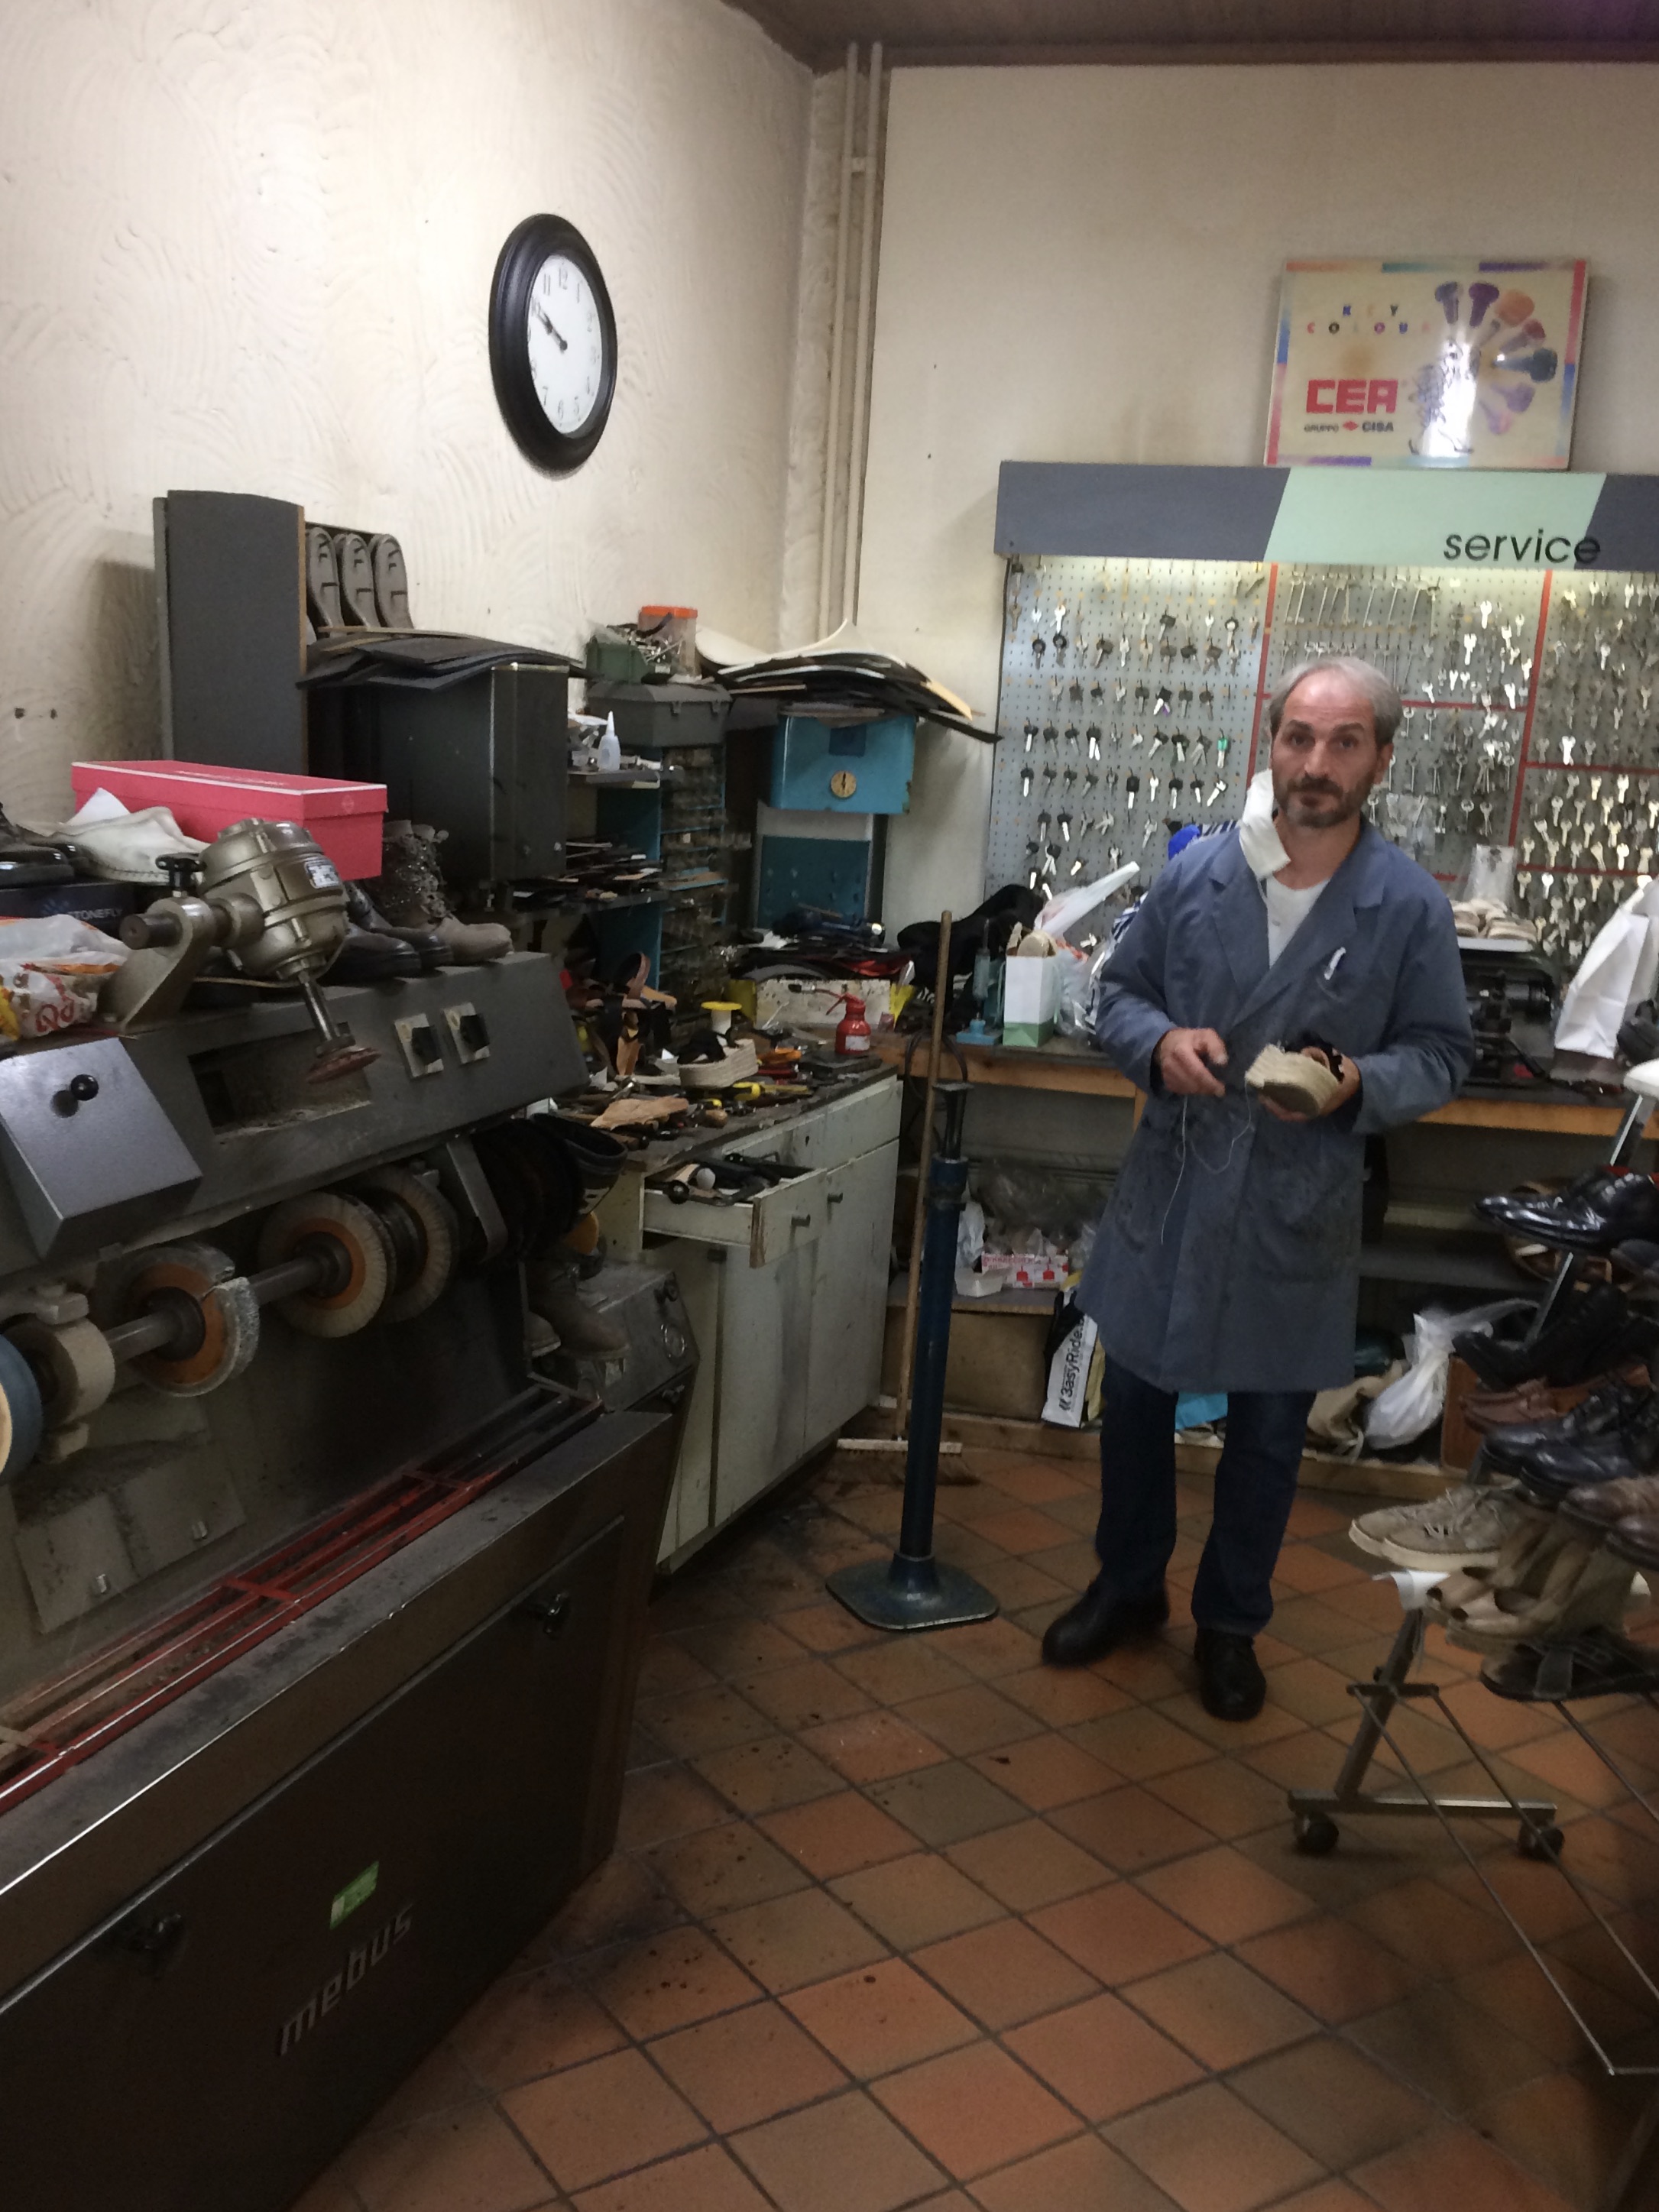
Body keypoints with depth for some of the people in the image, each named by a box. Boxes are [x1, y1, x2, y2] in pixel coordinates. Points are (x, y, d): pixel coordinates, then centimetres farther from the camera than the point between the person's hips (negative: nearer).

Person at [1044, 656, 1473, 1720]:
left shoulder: (1411, 905, -9)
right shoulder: (1196, 872, -4)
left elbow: (1442, 1053, -2)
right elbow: (1120, 991, 5)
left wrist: (1357, 1084, -21)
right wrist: (1159, 1041, -16)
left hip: (1297, 1214, -1)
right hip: (1170, 1191, 2)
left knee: (1267, 1434, 14)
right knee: (1135, 1403, 16)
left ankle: (1231, 1623, 37)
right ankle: (1128, 1587, 40)